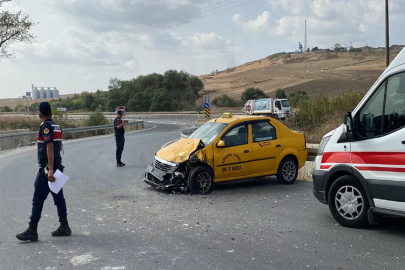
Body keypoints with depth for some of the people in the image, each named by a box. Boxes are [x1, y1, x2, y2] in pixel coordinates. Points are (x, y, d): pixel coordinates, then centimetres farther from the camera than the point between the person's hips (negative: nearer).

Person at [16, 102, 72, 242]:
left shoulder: (45, 126, -13)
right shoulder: (56, 126, 12)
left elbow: (50, 148, -22)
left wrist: (50, 170, -27)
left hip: (47, 168, -9)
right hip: (57, 166, 9)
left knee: (38, 199, -4)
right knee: (58, 197, 12)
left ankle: (32, 231, 0)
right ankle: (64, 227, 16)